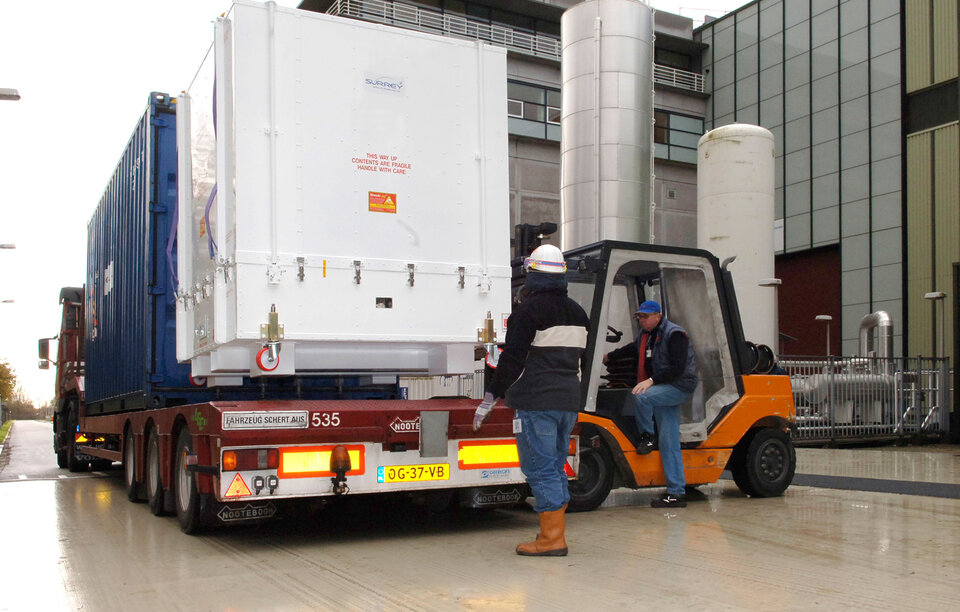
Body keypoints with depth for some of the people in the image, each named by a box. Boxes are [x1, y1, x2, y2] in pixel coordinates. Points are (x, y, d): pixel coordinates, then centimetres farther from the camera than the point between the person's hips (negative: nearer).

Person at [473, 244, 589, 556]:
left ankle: (552, 538, -2)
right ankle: (555, 533, 20)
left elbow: (512, 359, -14)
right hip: (569, 402, 8)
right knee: (555, 467, 15)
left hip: (536, 402, -8)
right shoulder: (577, 312, 15)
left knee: (540, 469, -3)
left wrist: (491, 396, -9)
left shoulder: (529, 310, -10)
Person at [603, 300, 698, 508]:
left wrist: (651, 380, -29)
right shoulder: (645, 335, 14)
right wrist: (609, 356, 49)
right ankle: (676, 494, 3)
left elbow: (677, 368, -21)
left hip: (680, 387, -8)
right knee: (668, 442, 2)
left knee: (640, 396, -31)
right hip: (662, 389, 8)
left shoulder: (674, 334, -12)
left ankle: (647, 436, -6)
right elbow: (632, 349, 36)